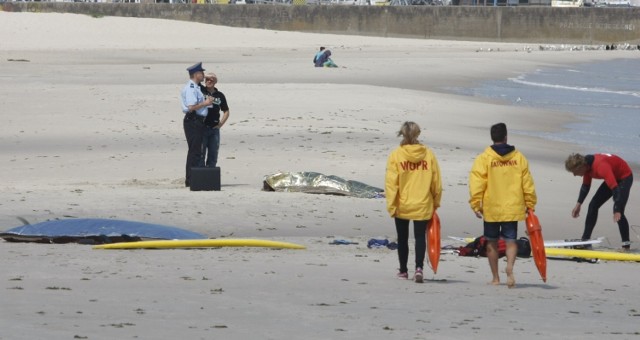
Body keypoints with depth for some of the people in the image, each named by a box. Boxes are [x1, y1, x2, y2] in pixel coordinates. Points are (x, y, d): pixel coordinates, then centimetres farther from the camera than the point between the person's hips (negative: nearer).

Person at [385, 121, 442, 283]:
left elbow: (391, 183, -10)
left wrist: (391, 205, -5)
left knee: (402, 238, 14)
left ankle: (403, 271, 24)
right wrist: (436, 202, 14)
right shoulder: (428, 154, -3)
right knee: (420, 237, 4)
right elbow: (436, 182, 2)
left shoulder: (395, 155, -8)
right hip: (423, 205, 1)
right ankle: (419, 267, -17)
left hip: (402, 205, 0)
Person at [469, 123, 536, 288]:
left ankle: (495, 277, 18)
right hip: (513, 208, 1)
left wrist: (475, 204, -5)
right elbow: (527, 183, 5)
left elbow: (476, 183, -10)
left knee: (492, 242, 12)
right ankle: (510, 268, -25)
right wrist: (530, 204, 14)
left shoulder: (484, 158, -5)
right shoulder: (518, 157, 3)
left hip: (491, 208, -1)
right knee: (510, 241, 3)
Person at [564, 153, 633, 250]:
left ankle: (626, 245, -15)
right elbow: (585, 186, 9)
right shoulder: (586, 165, -10)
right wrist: (578, 204, 4)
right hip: (613, 177, 9)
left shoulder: (601, 166, -38)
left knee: (618, 211, -22)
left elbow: (615, 188, -43)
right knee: (593, 205, 6)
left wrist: (617, 211, -48)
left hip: (624, 176, -9)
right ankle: (585, 240, 13)